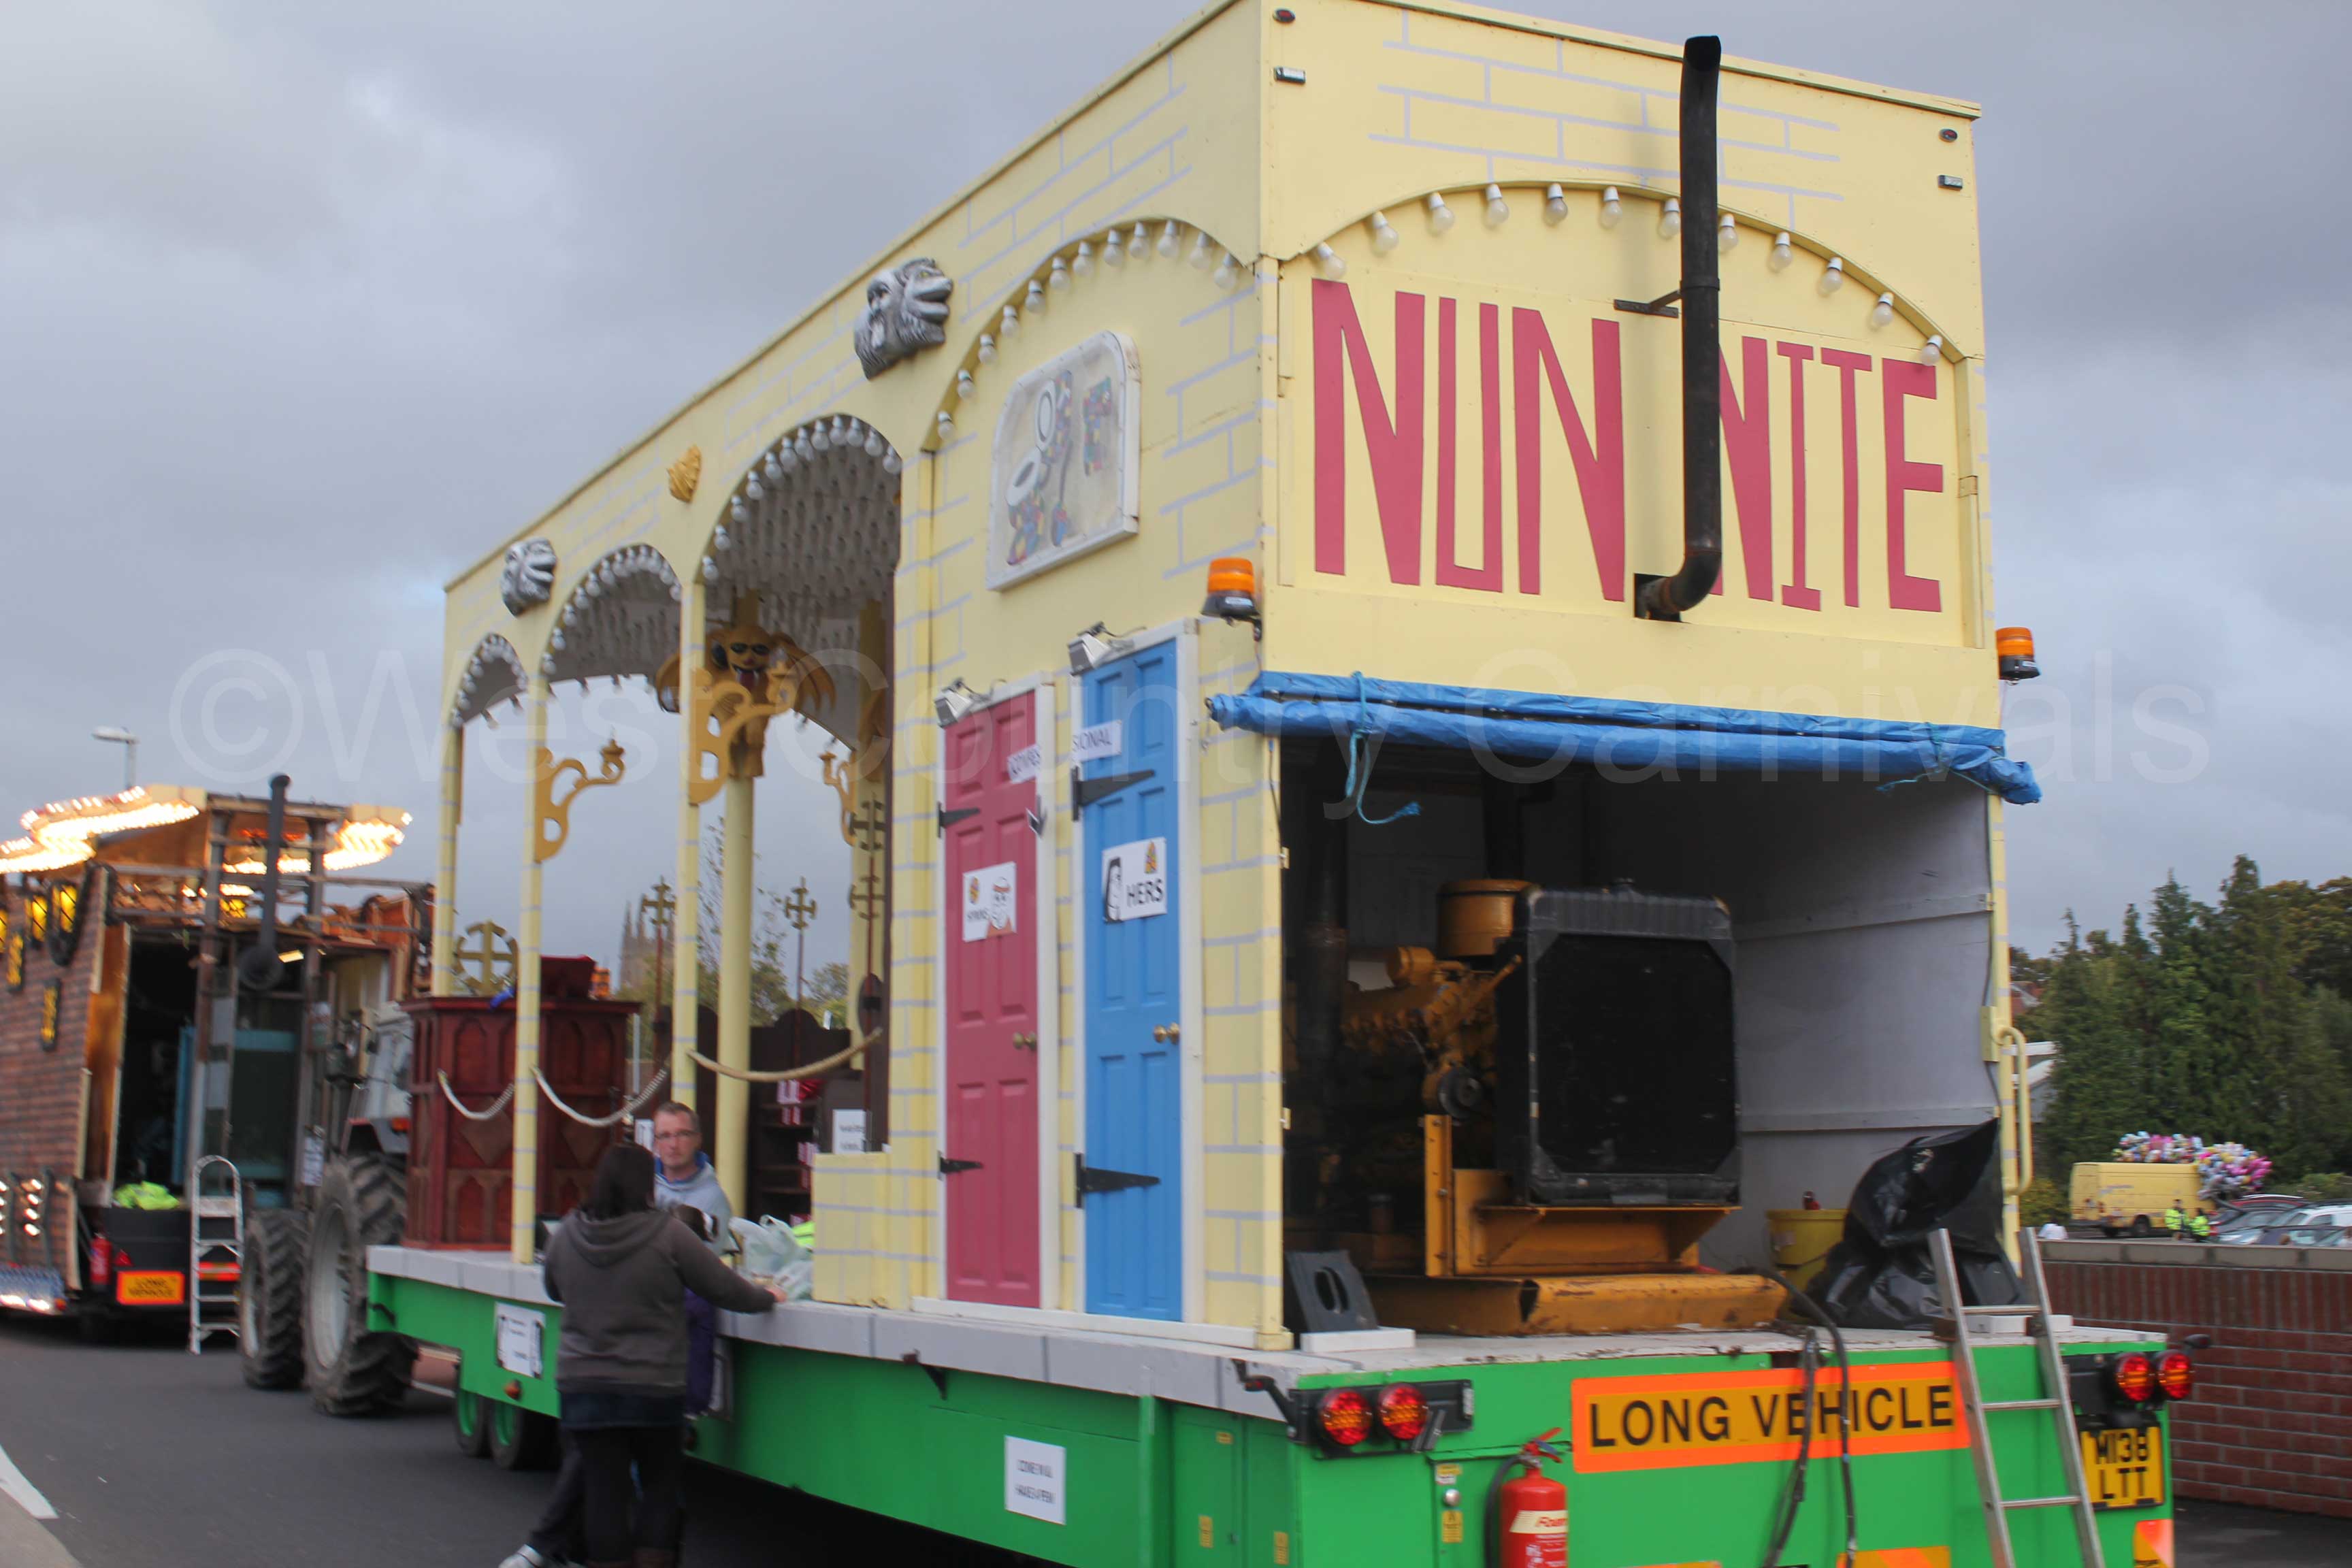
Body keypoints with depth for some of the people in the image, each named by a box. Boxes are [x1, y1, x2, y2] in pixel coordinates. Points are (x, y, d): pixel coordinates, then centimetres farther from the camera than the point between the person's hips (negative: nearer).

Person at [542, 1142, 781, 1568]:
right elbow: (724, 1288, -5)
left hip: (582, 1385, 3)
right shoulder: (667, 1234, -13)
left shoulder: (568, 1234, -1)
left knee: (604, 1492, 7)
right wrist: (765, 1297, 13)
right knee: (660, 1487, 13)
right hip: (653, 1387, -3)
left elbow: (554, 1291, 18)